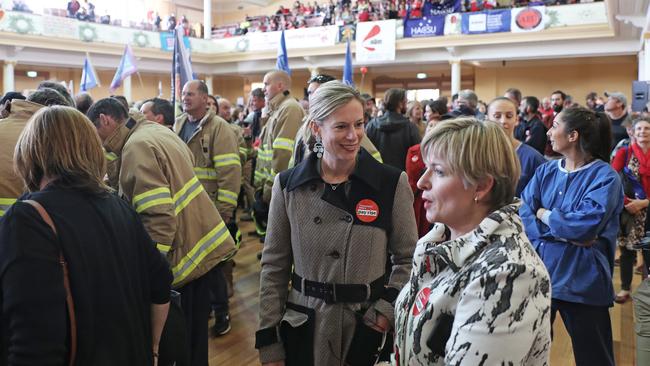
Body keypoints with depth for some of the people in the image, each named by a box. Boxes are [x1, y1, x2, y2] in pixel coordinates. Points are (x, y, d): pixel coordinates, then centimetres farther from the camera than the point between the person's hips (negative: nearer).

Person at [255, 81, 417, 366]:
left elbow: (407, 258, 1)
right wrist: (268, 340, -1)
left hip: (369, 325, -1)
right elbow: (274, 266, 0)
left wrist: (387, 309, -12)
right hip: (305, 326, 1)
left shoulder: (392, 183, -8)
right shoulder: (287, 185, -5)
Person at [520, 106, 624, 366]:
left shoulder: (605, 176, -11)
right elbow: (523, 215, -4)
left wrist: (544, 214, -9)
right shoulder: (546, 171, 4)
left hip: (582, 281, -4)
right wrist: (565, 233, -17)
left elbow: (585, 225, -24)